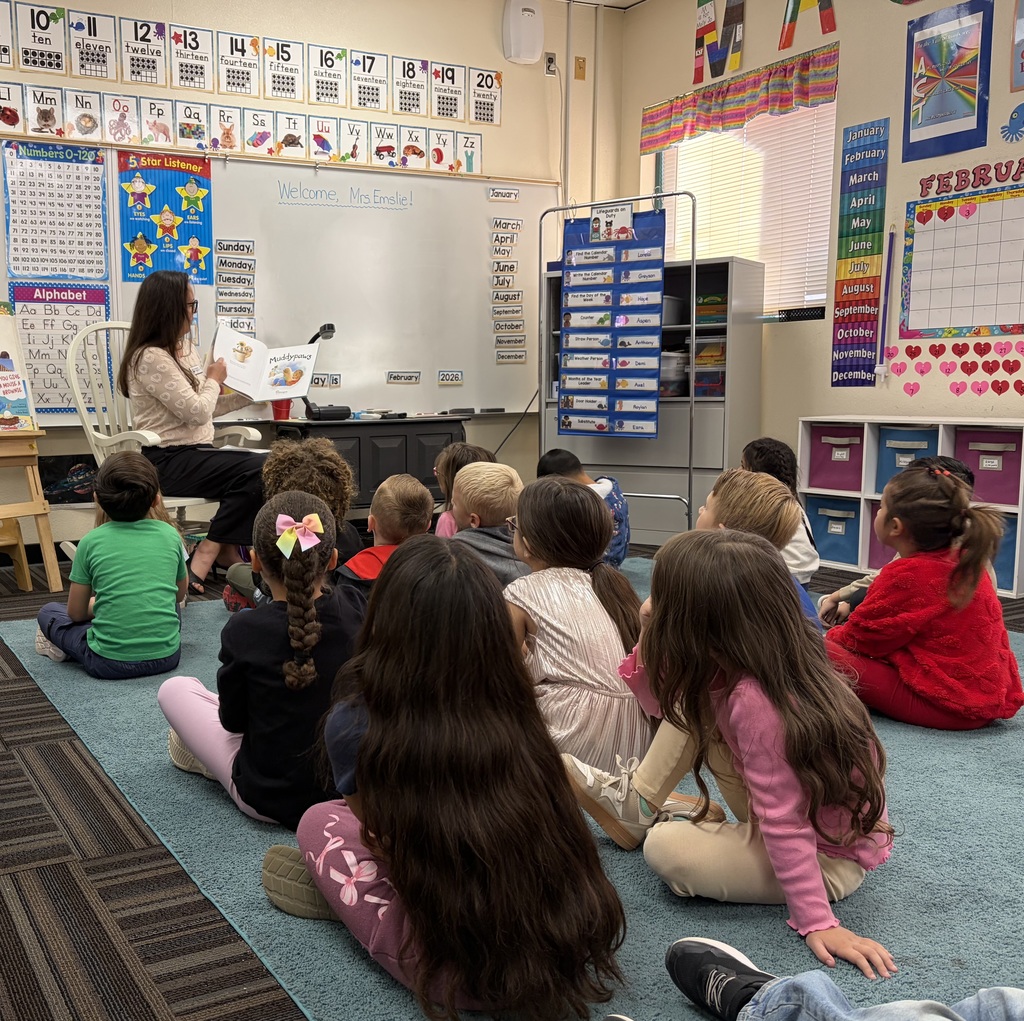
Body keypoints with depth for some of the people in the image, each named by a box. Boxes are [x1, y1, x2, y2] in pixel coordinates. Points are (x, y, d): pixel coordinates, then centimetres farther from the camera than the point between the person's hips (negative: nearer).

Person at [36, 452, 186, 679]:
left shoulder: (91, 542, -4)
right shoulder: (170, 534, 1)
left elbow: (76, 613, 5)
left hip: (109, 662, -1)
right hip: (166, 656, 1)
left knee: (48, 611, 24)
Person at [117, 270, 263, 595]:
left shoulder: (176, 351, 17)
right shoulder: (151, 358, -14)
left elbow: (206, 408, 23)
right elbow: (197, 411, -16)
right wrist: (214, 381, 2)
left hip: (191, 454, 9)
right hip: (169, 461, -9)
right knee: (259, 470, -24)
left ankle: (227, 552, -5)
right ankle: (208, 555, -17)